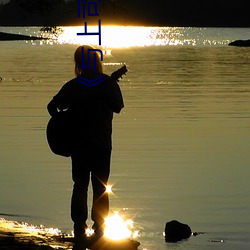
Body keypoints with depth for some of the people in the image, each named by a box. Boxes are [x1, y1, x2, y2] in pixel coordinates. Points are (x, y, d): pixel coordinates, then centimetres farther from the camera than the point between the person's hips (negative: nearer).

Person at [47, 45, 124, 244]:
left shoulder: (73, 86, -4)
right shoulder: (107, 83, -8)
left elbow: (53, 106, -6)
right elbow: (118, 107, 2)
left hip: (78, 144, 1)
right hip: (102, 144, -1)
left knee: (80, 185, 9)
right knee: (100, 187, 7)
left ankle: (79, 228, 3)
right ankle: (99, 229, 6)